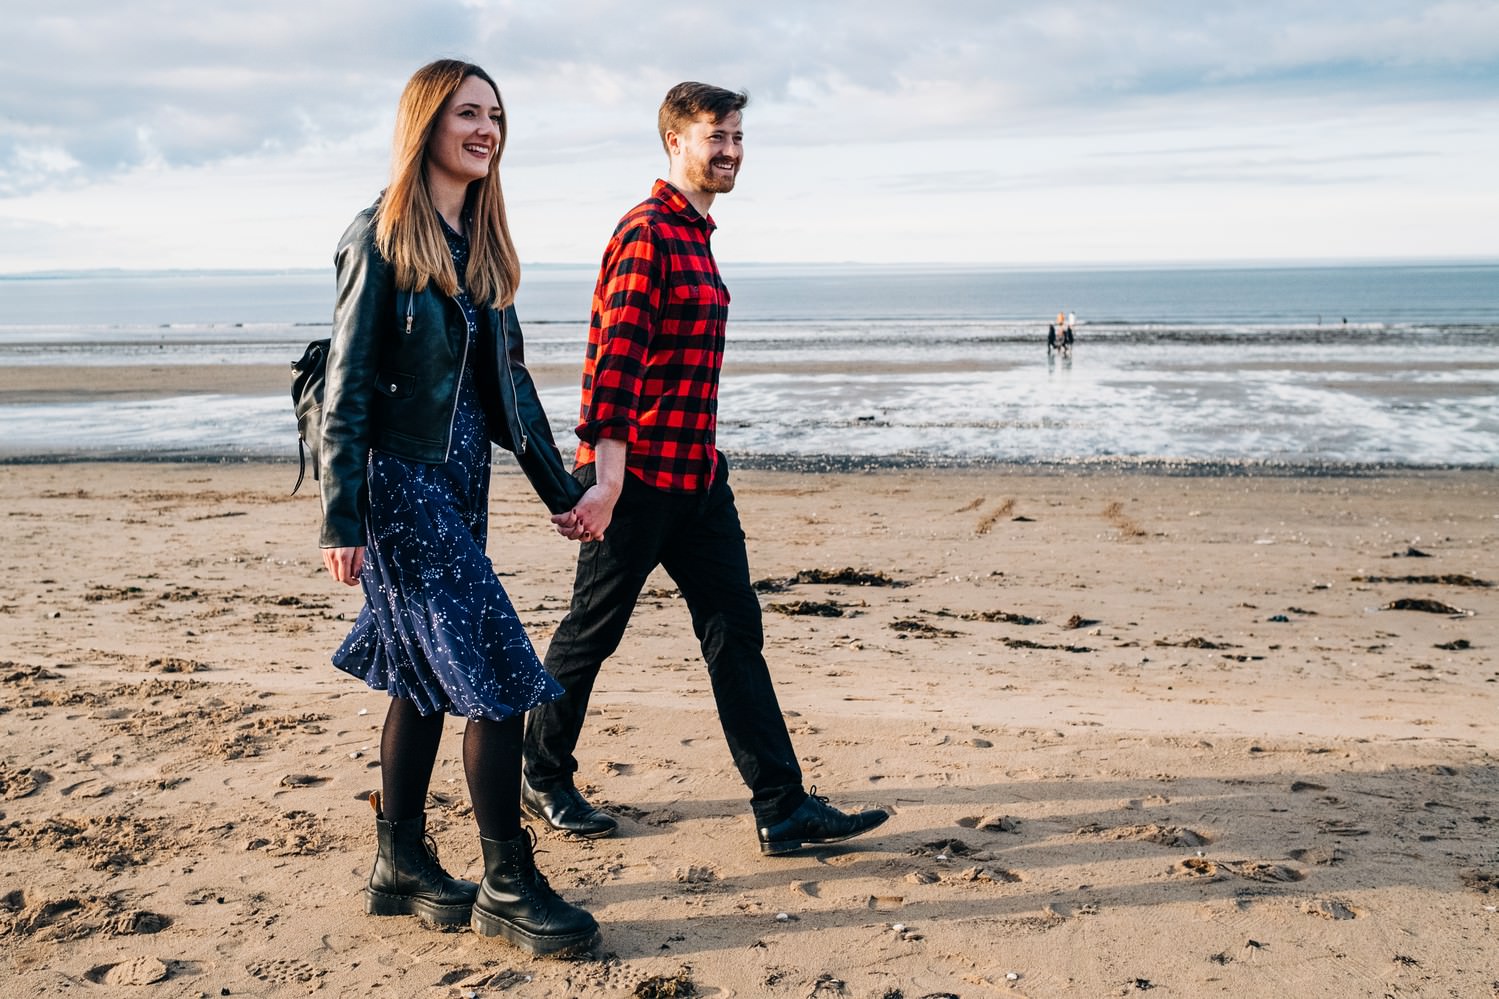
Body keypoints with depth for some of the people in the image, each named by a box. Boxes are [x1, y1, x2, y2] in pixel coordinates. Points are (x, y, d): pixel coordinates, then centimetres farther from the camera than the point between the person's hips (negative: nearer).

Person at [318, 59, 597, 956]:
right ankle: (508, 887, 2)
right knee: (499, 677, -8)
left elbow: (509, 377, 17)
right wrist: (341, 519, -15)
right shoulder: (382, 238, -9)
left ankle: (402, 866, 24)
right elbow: (347, 387, -11)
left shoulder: (482, 243, 12)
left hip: (461, 485, 8)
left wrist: (559, 485, 17)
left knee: (427, 679, 12)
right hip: (402, 484, -8)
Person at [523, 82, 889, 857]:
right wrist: (607, 479, -28)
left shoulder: (696, 235, 17)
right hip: (637, 476, -9)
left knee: (735, 630, 4)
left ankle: (784, 811, 7)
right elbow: (616, 360, -22)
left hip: (696, 478, 9)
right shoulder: (648, 233, -13)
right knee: (593, 629, 6)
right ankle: (542, 777, 27)